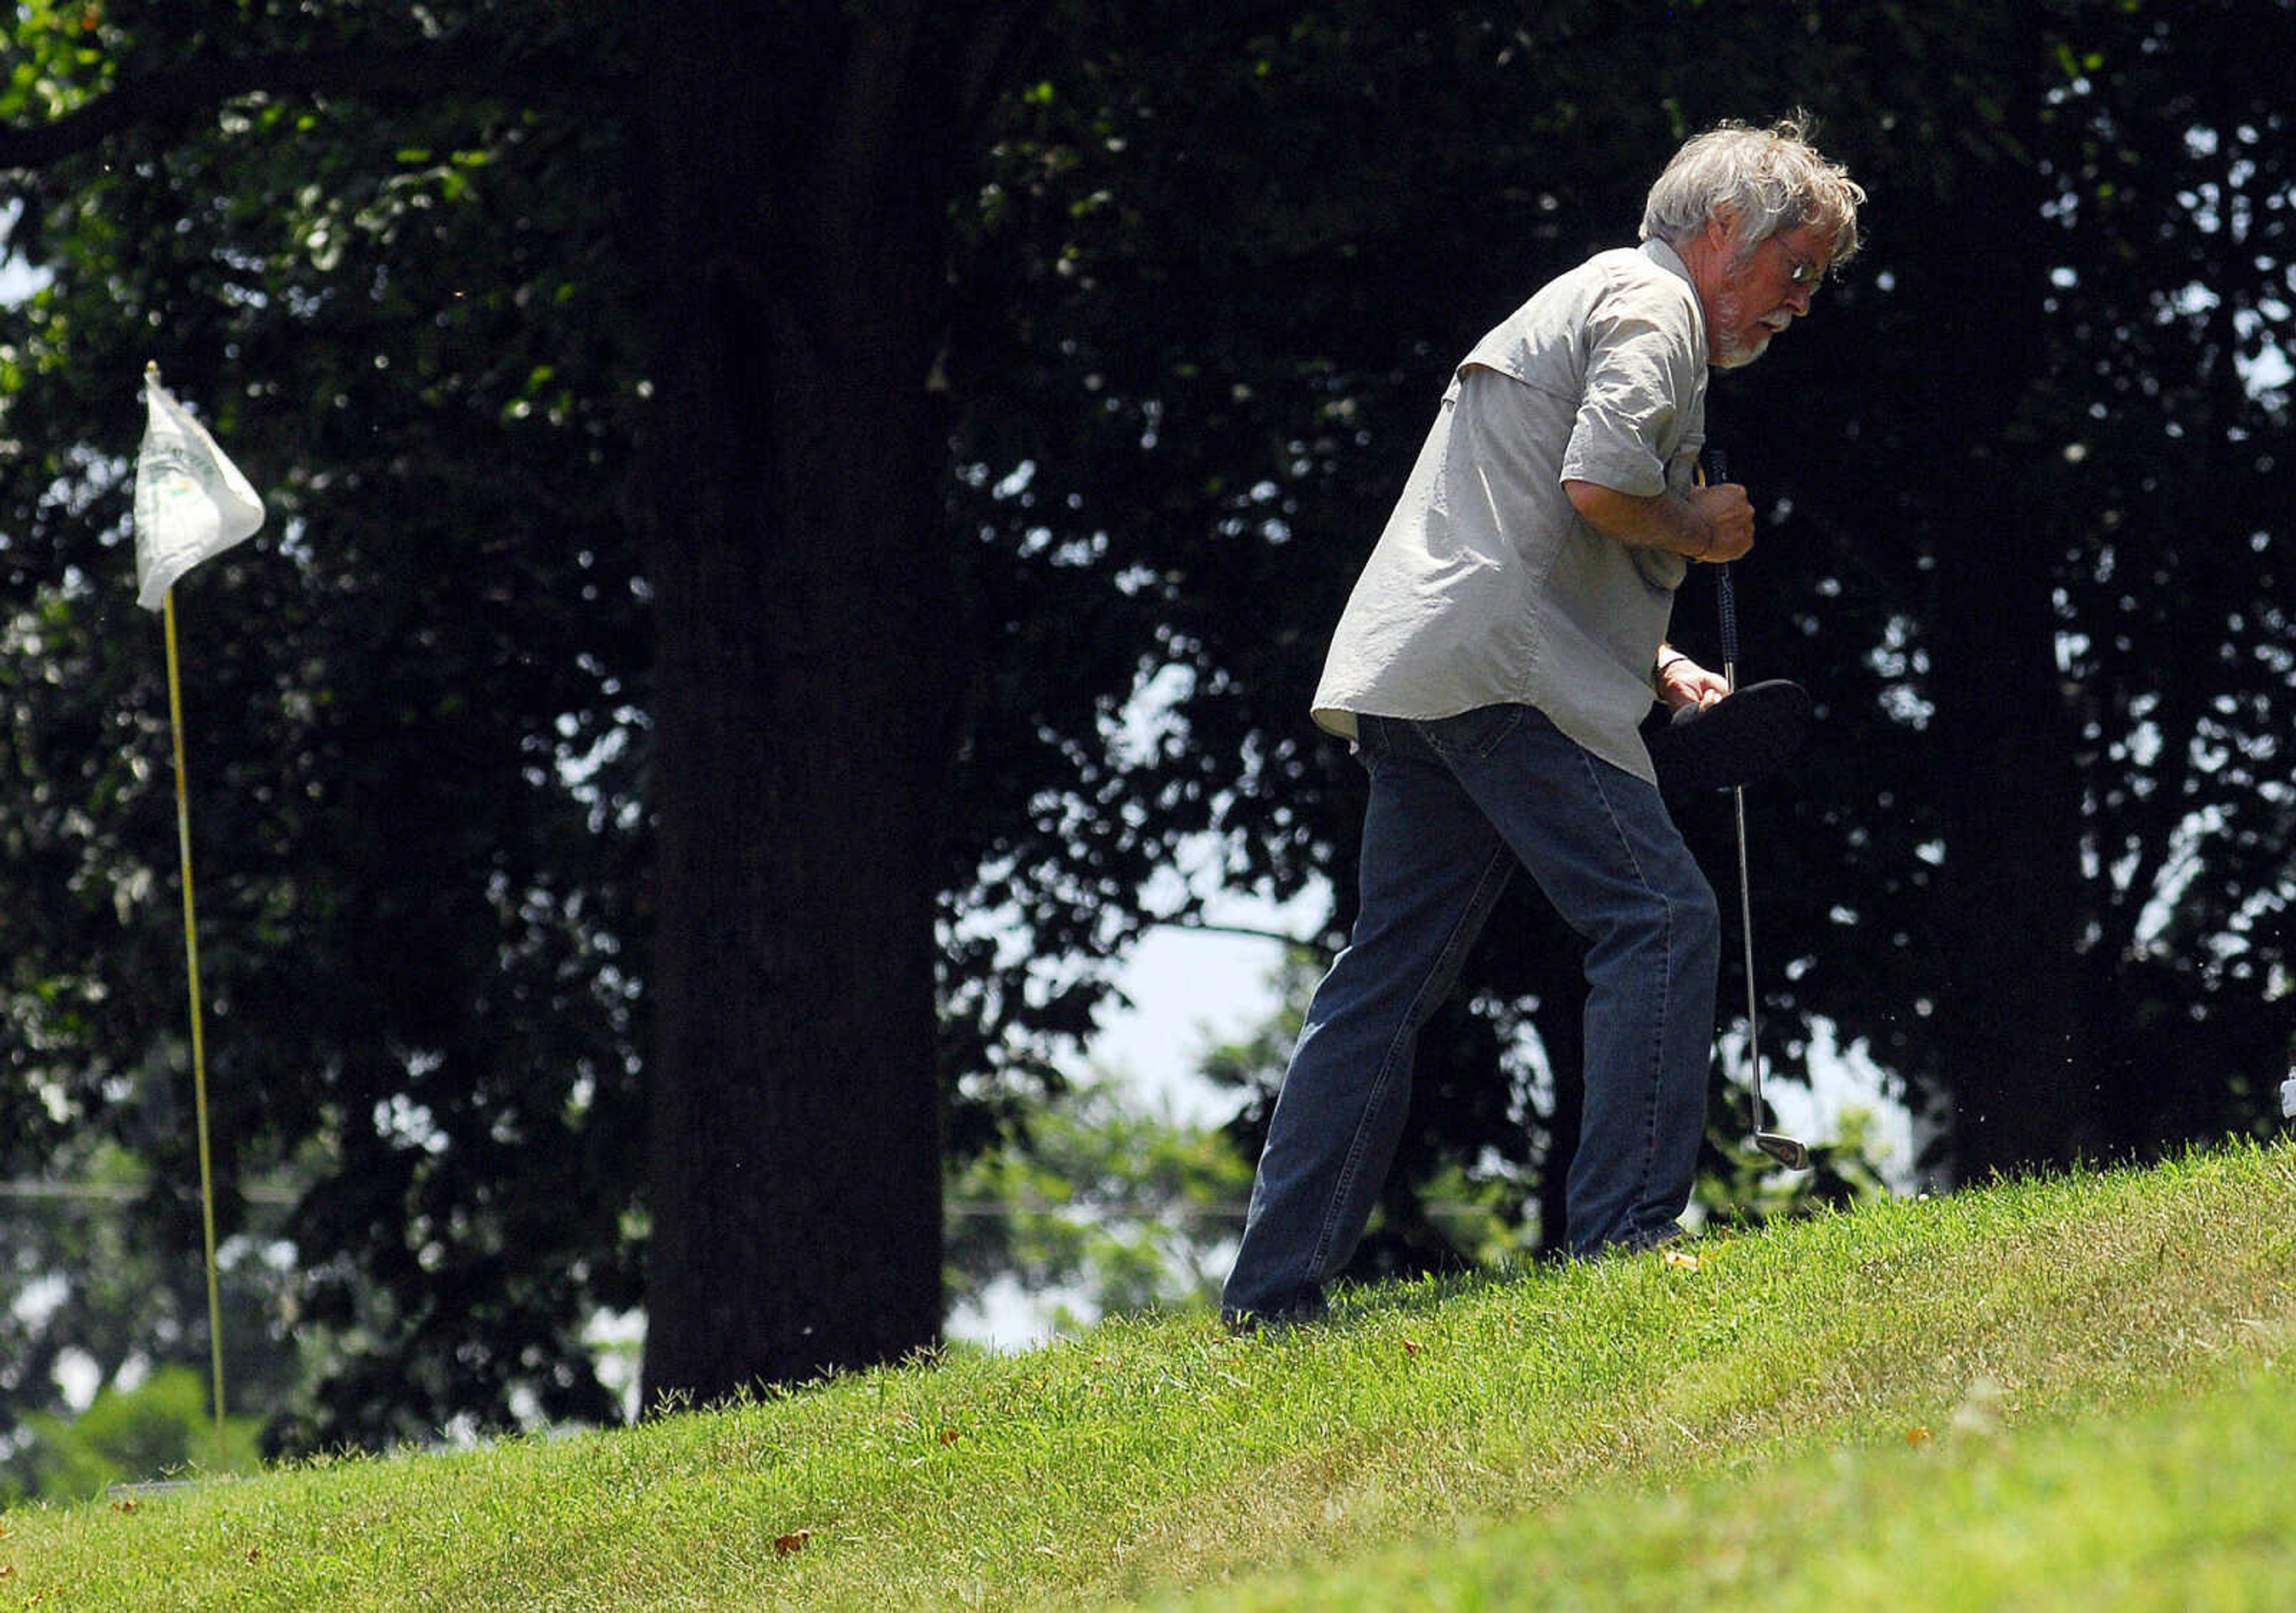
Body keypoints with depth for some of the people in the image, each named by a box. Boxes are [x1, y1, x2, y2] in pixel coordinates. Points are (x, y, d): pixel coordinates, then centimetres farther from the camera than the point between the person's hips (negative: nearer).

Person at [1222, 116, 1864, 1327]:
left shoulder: (1592, 299, 31)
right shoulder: (1653, 306, -2)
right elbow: (1599, 482, -20)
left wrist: (1655, 665, 21)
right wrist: (1695, 531, -1)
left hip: (1411, 677, 10)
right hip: (1501, 670, -10)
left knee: (1391, 969, 8)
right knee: (1660, 917, -10)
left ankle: (1275, 1285, 6)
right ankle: (1622, 1228, -16)